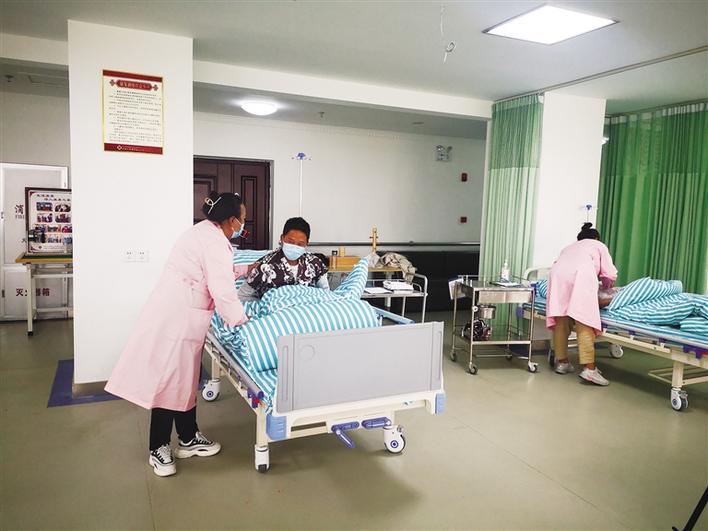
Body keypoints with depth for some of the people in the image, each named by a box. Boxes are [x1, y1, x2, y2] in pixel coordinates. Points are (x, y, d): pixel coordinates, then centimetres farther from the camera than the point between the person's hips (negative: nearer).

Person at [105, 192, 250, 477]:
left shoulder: (205, 231, 13)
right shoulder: (215, 243, -18)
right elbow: (222, 291, -23)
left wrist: (245, 269, 31)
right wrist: (240, 320, -10)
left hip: (177, 313, 10)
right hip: (176, 318, -10)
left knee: (186, 377, 16)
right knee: (170, 380, 1)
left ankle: (188, 438, 28)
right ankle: (158, 449, 15)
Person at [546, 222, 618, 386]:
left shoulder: (570, 247, 42)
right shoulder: (599, 245, 31)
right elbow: (610, 274, 21)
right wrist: (606, 284, 43)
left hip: (558, 274, 4)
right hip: (581, 275, -4)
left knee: (561, 321, 9)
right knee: (584, 322, -9)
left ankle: (562, 362, 17)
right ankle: (589, 368, -13)